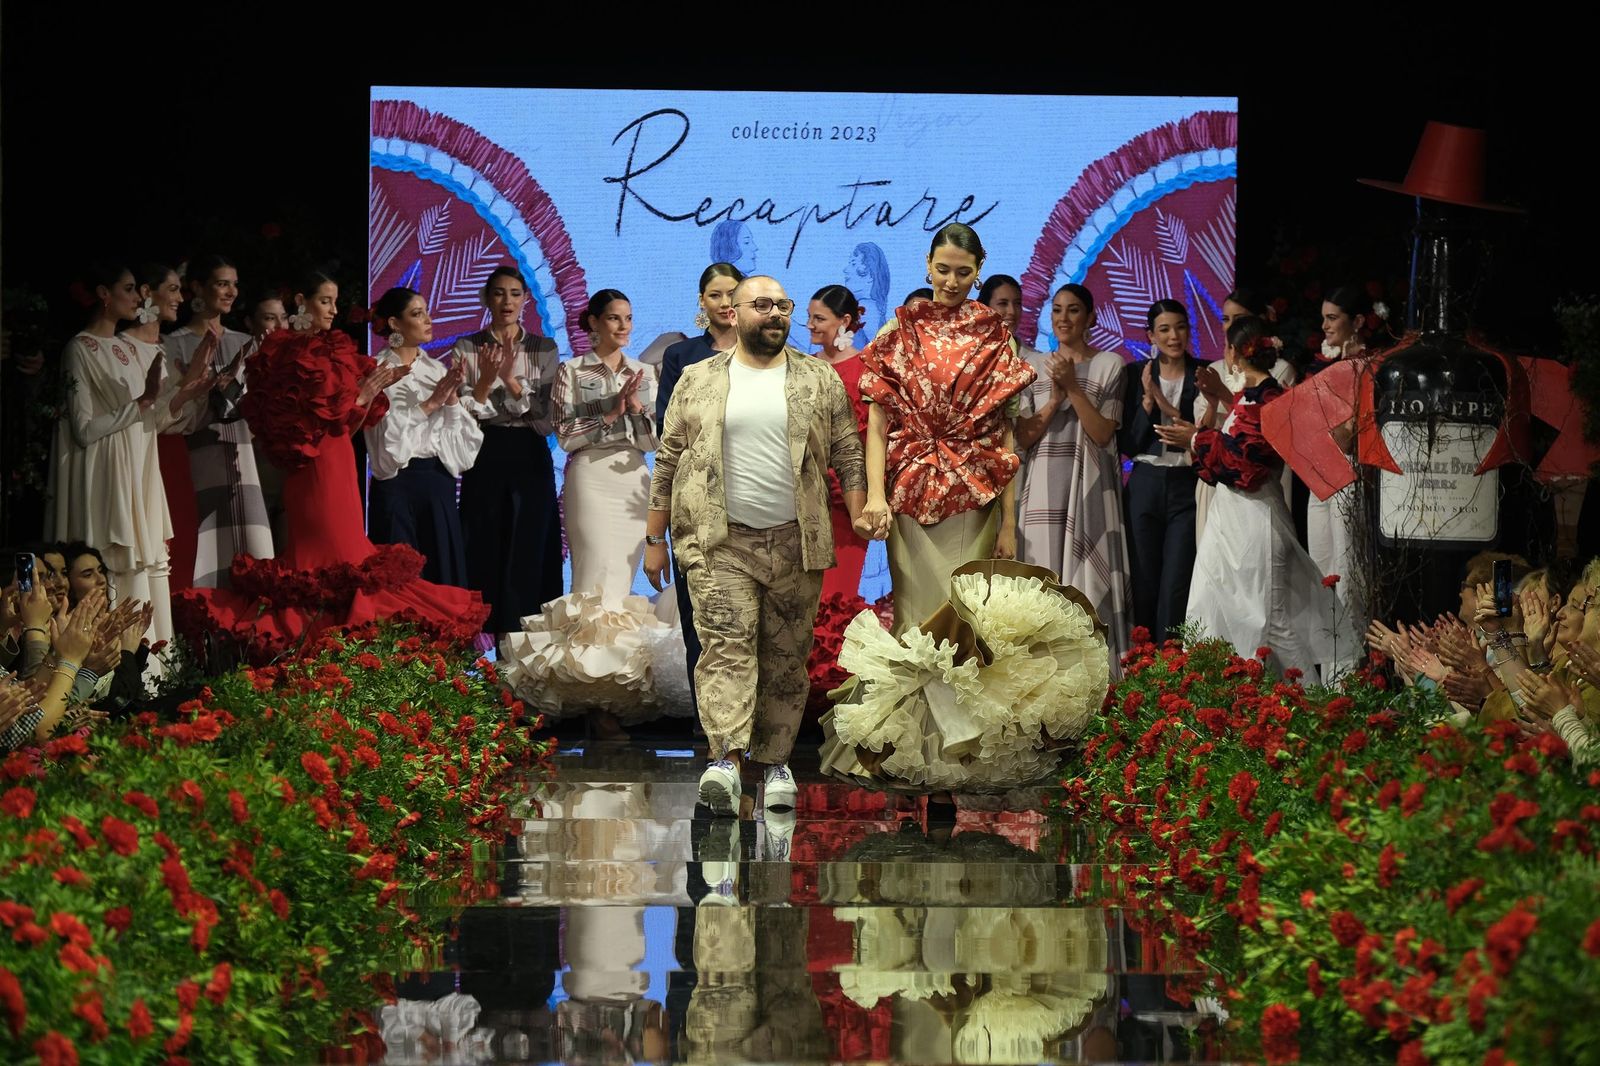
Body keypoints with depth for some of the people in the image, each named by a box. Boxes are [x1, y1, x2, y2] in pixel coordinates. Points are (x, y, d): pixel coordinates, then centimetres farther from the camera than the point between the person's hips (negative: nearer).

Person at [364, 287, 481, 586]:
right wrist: (430, 403, -15)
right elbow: (386, 429, -12)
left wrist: (452, 398, -8)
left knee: (442, 569, 5)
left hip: (439, 482, 5)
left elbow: (458, 432, 8)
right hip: (397, 482, -5)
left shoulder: (437, 370, 12)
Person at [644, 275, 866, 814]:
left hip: (796, 543, 2)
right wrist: (654, 538, 7)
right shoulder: (698, 381, 7)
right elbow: (668, 462, 9)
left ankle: (776, 761, 14)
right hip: (719, 543, -1)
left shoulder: (820, 381, 9)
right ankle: (726, 759, -24)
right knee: (726, 645, -14)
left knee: (786, 659, 5)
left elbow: (849, 458, 8)